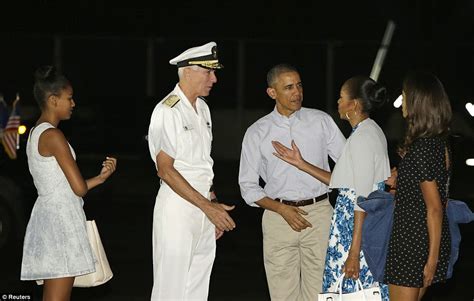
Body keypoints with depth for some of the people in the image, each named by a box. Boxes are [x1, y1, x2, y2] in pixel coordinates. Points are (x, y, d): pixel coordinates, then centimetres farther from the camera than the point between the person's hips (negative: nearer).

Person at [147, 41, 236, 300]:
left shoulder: (202, 109, 14)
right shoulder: (168, 112, -12)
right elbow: (166, 170, -16)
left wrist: (215, 210, 15)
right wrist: (208, 207, -17)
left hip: (203, 207, 8)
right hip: (176, 208, -8)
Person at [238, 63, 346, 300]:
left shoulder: (321, 121, 5)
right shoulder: (257, 133, 5)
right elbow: (248, 186, 6)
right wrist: (282, 209, -9)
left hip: (319, 213, 0)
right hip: (278, 217, 0)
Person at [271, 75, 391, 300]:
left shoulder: (362, 137, -15)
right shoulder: (371, 132, 14)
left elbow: (363, 199, -19)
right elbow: (344, 182, 18)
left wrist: (354, 253, -20)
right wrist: (301, 164, 18)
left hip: (358, 231, -10)